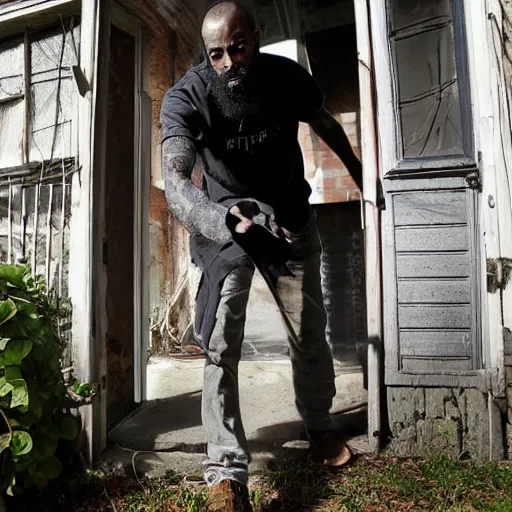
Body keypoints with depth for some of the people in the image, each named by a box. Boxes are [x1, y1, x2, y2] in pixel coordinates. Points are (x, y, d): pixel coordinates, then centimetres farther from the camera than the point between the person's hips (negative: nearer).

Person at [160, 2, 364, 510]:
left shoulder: (288, 76, -10)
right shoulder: (187, 96, -20)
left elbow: (326, 125, 10)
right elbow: (174, 178, -36)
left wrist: (359, 171, 23)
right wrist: (216, 220, -58)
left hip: (291, 216, 3)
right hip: (226, 222, -2)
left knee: (310, 334, 9)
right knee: (221, 346, -12)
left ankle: (319, 427, 35)